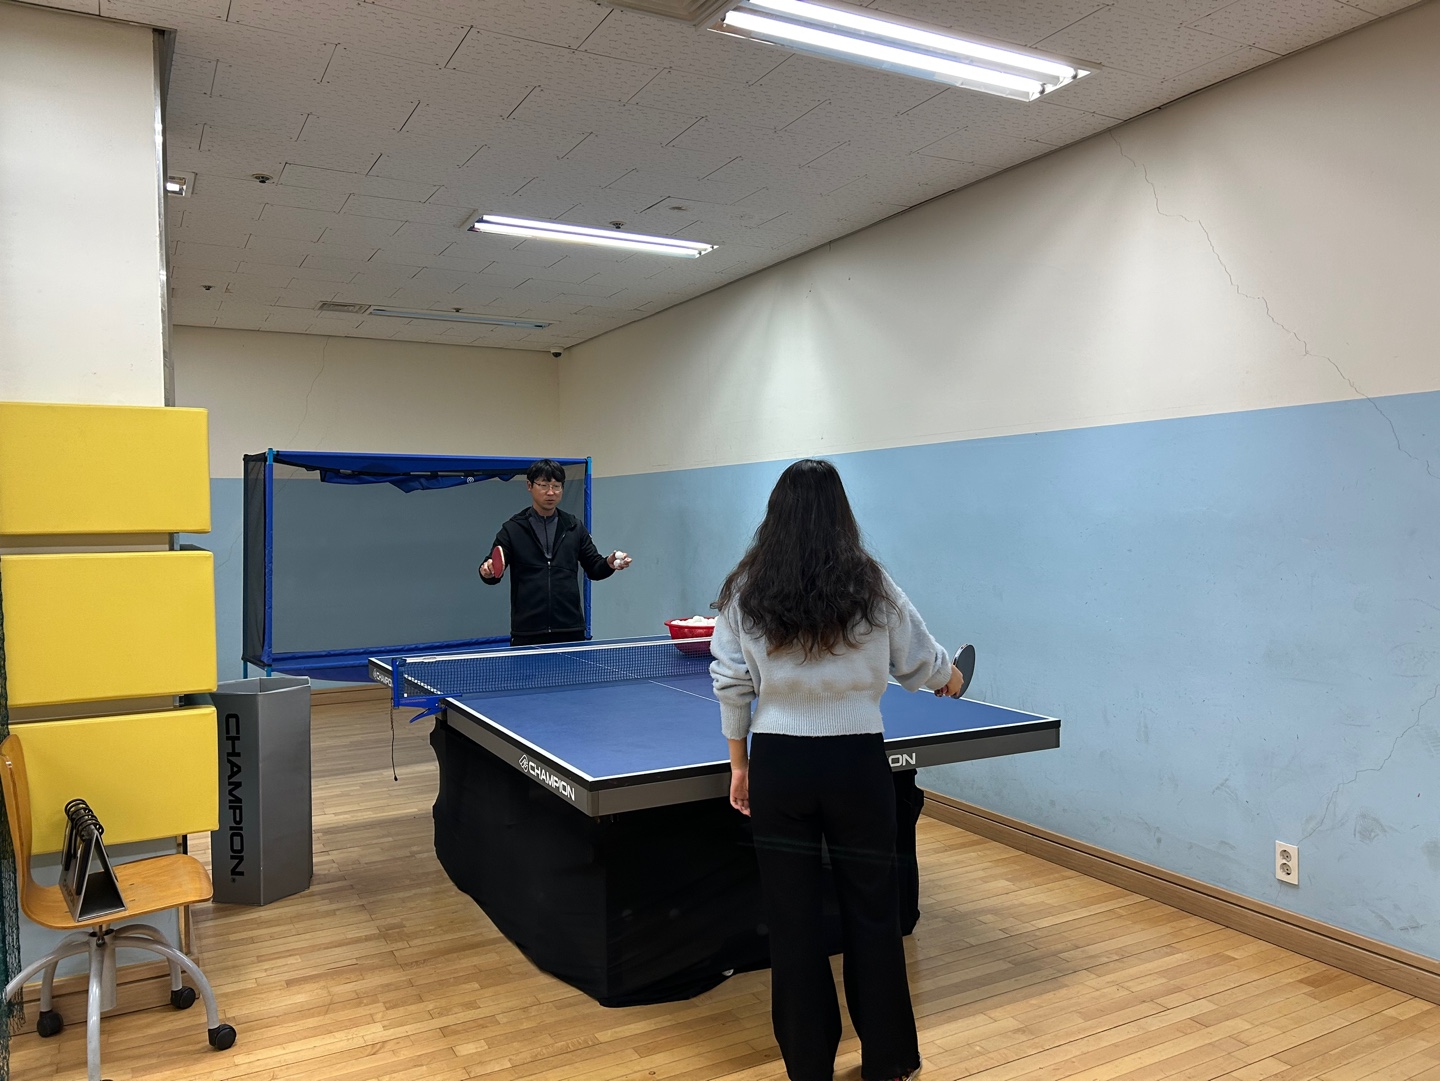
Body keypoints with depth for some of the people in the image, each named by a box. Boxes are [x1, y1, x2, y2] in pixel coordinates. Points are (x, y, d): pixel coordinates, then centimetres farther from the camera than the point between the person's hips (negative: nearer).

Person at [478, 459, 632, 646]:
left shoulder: (575, 527, 10)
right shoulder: (512, 529, 4)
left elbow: (593, 569, 13)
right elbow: (493, 569, 0)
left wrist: (609, 563, -9)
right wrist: (487, 571, -23)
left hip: (570, 630, 2)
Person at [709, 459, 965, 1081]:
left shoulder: (745, 590, -3)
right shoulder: (871, 586, -4)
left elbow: (731, 685, -1)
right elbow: (921, 662, 6)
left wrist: (739, 763, 10)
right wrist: (950, 678, 29)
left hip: (778, 763, 0)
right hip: (858, 762, 0)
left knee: (792, 917, 12)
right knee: (872, 911, 15)